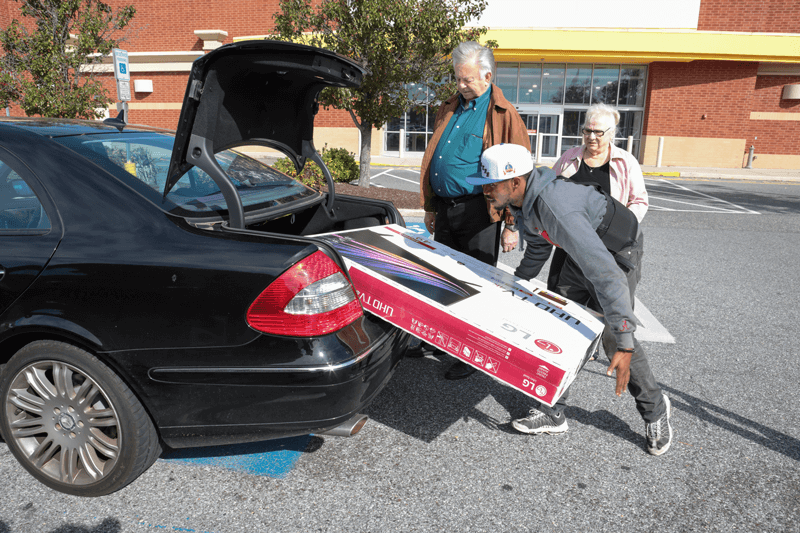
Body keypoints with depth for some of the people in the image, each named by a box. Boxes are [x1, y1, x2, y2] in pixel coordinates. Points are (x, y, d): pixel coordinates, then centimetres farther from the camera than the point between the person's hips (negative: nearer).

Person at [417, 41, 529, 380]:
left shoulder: (503, 115, -7)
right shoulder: (449, 109, 14)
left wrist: (511, 226, -12)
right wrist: (430, 208, 18)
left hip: (478, 212, -6)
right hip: (445, 209, 6)